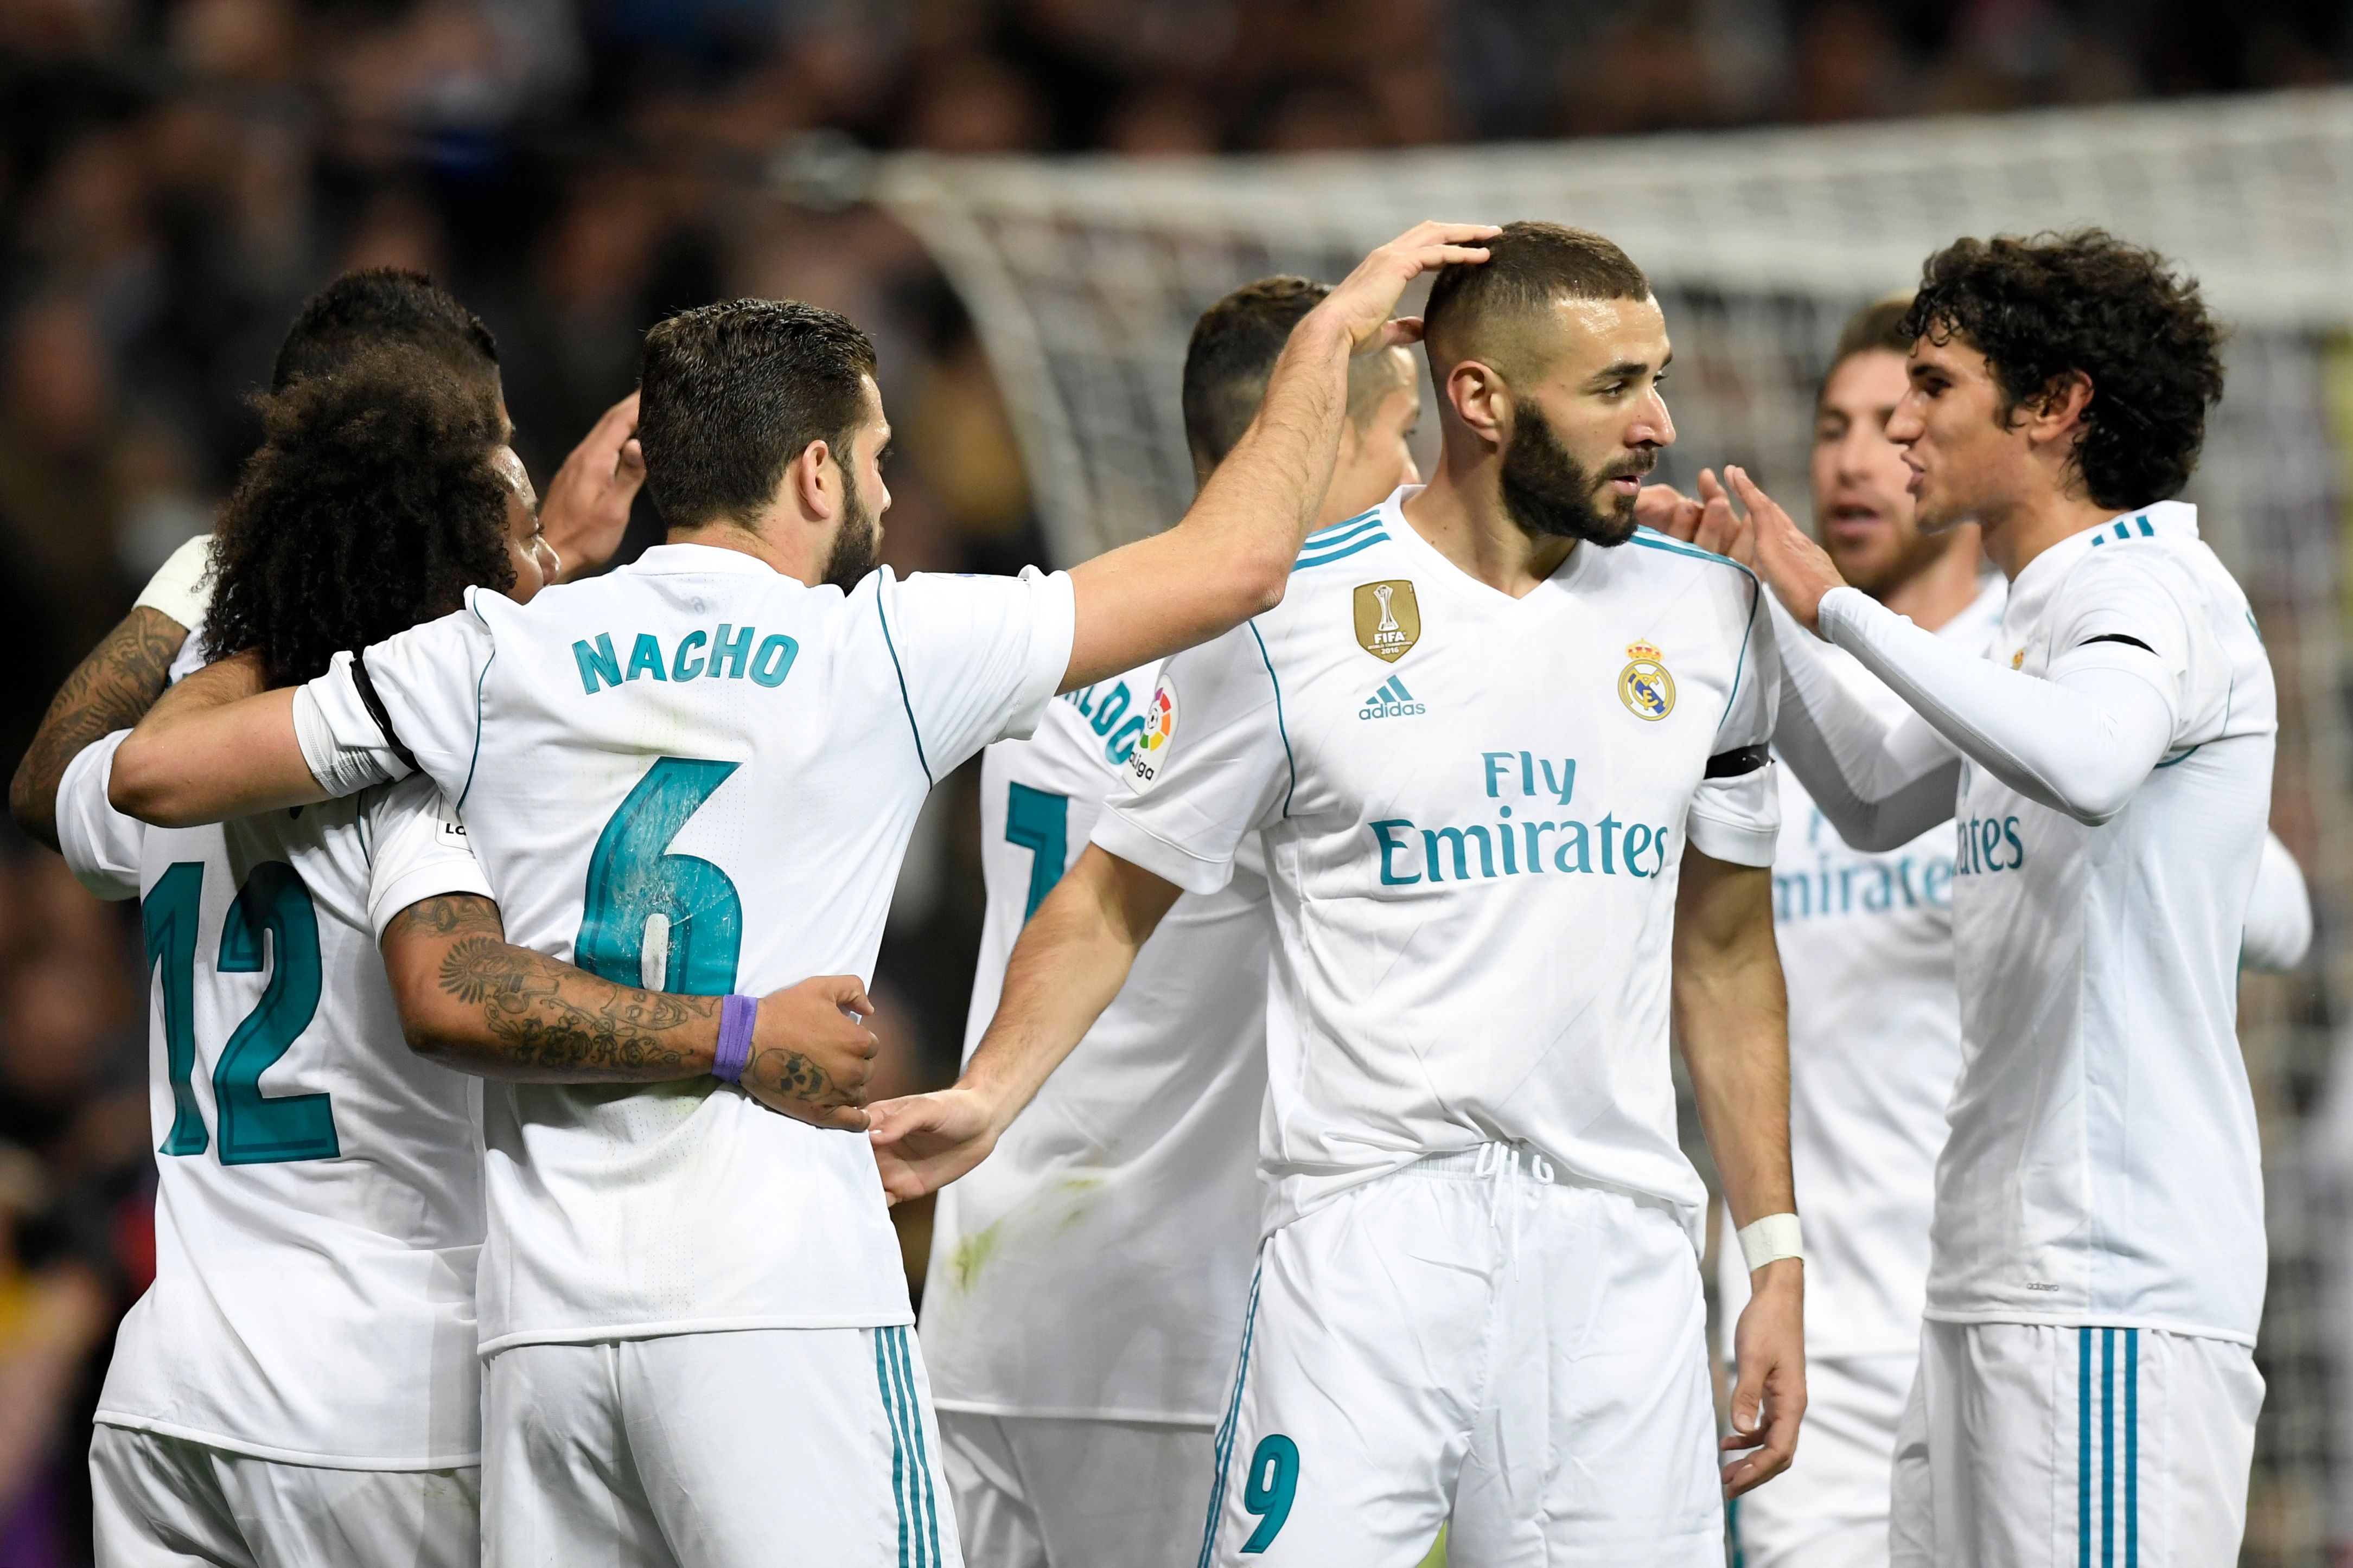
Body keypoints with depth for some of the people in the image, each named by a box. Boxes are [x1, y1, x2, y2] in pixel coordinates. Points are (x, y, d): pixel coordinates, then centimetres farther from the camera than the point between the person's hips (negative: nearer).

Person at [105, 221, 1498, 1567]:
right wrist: (1331, 332, 20)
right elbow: (1237, 559, 6)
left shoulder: (495, 659, 7)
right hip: (782, 1302, -4)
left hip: (546, 1317, 4)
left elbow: (153, 771, 10)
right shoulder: (883, 651, 1)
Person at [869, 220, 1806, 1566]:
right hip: (1370, 1232, -4)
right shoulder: (1294, 617, -2)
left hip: (1621, 1251, 4)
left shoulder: (1706, 613, 10)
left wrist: (1775, 1253, 14)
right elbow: (1119, 894, 5)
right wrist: (987, 1096, -12)